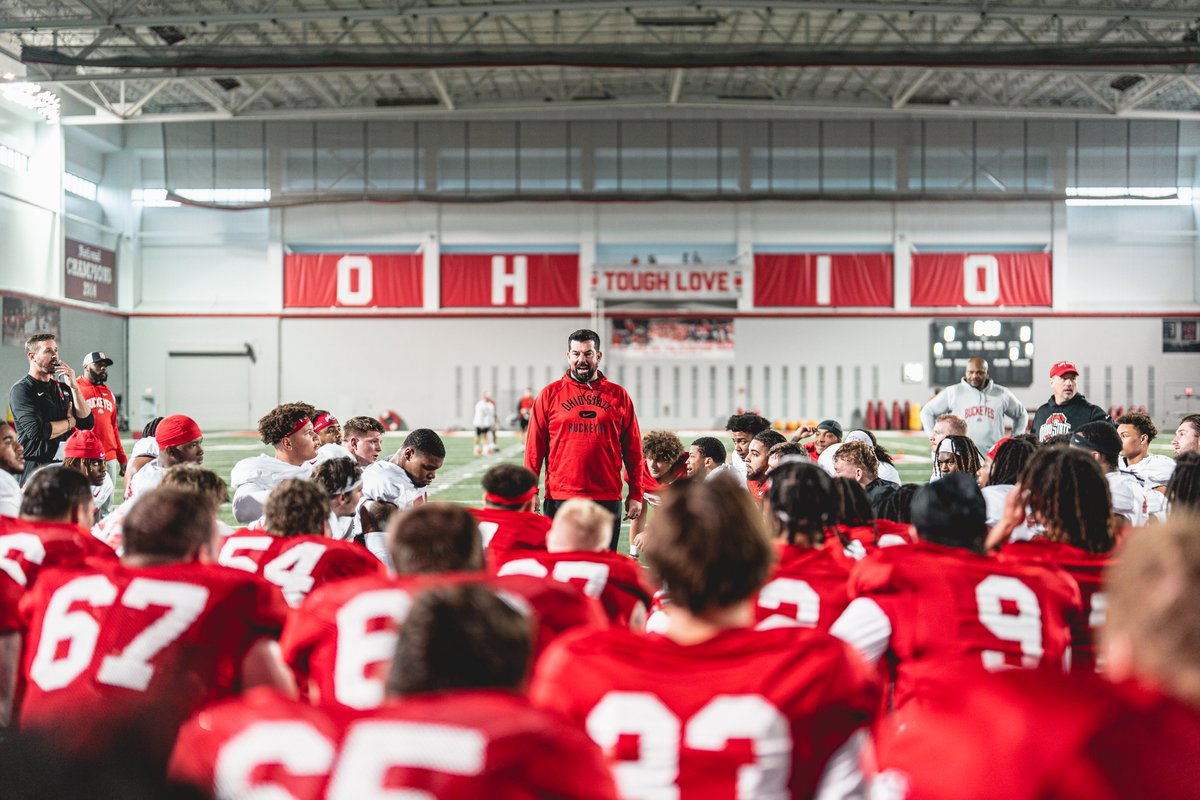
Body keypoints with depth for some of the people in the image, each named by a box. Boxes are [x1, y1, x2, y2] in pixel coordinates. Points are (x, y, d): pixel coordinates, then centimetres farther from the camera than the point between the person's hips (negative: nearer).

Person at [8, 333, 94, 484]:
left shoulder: (63, 388, 16)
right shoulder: (21, 390, -3)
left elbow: (87, 423, 6)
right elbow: (37, 432, -16)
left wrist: (74, 387, -2)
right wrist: (70, 421, 0)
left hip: (67, 465, 6)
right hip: (36, 467, -5)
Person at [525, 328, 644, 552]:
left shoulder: (619, 395, 7)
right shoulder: (549, 394, 4)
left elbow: (633, 450, 8)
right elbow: (534, 448, 3)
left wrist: (636, 494, 5)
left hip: (608, 499, 1)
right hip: (560, 498, -1)